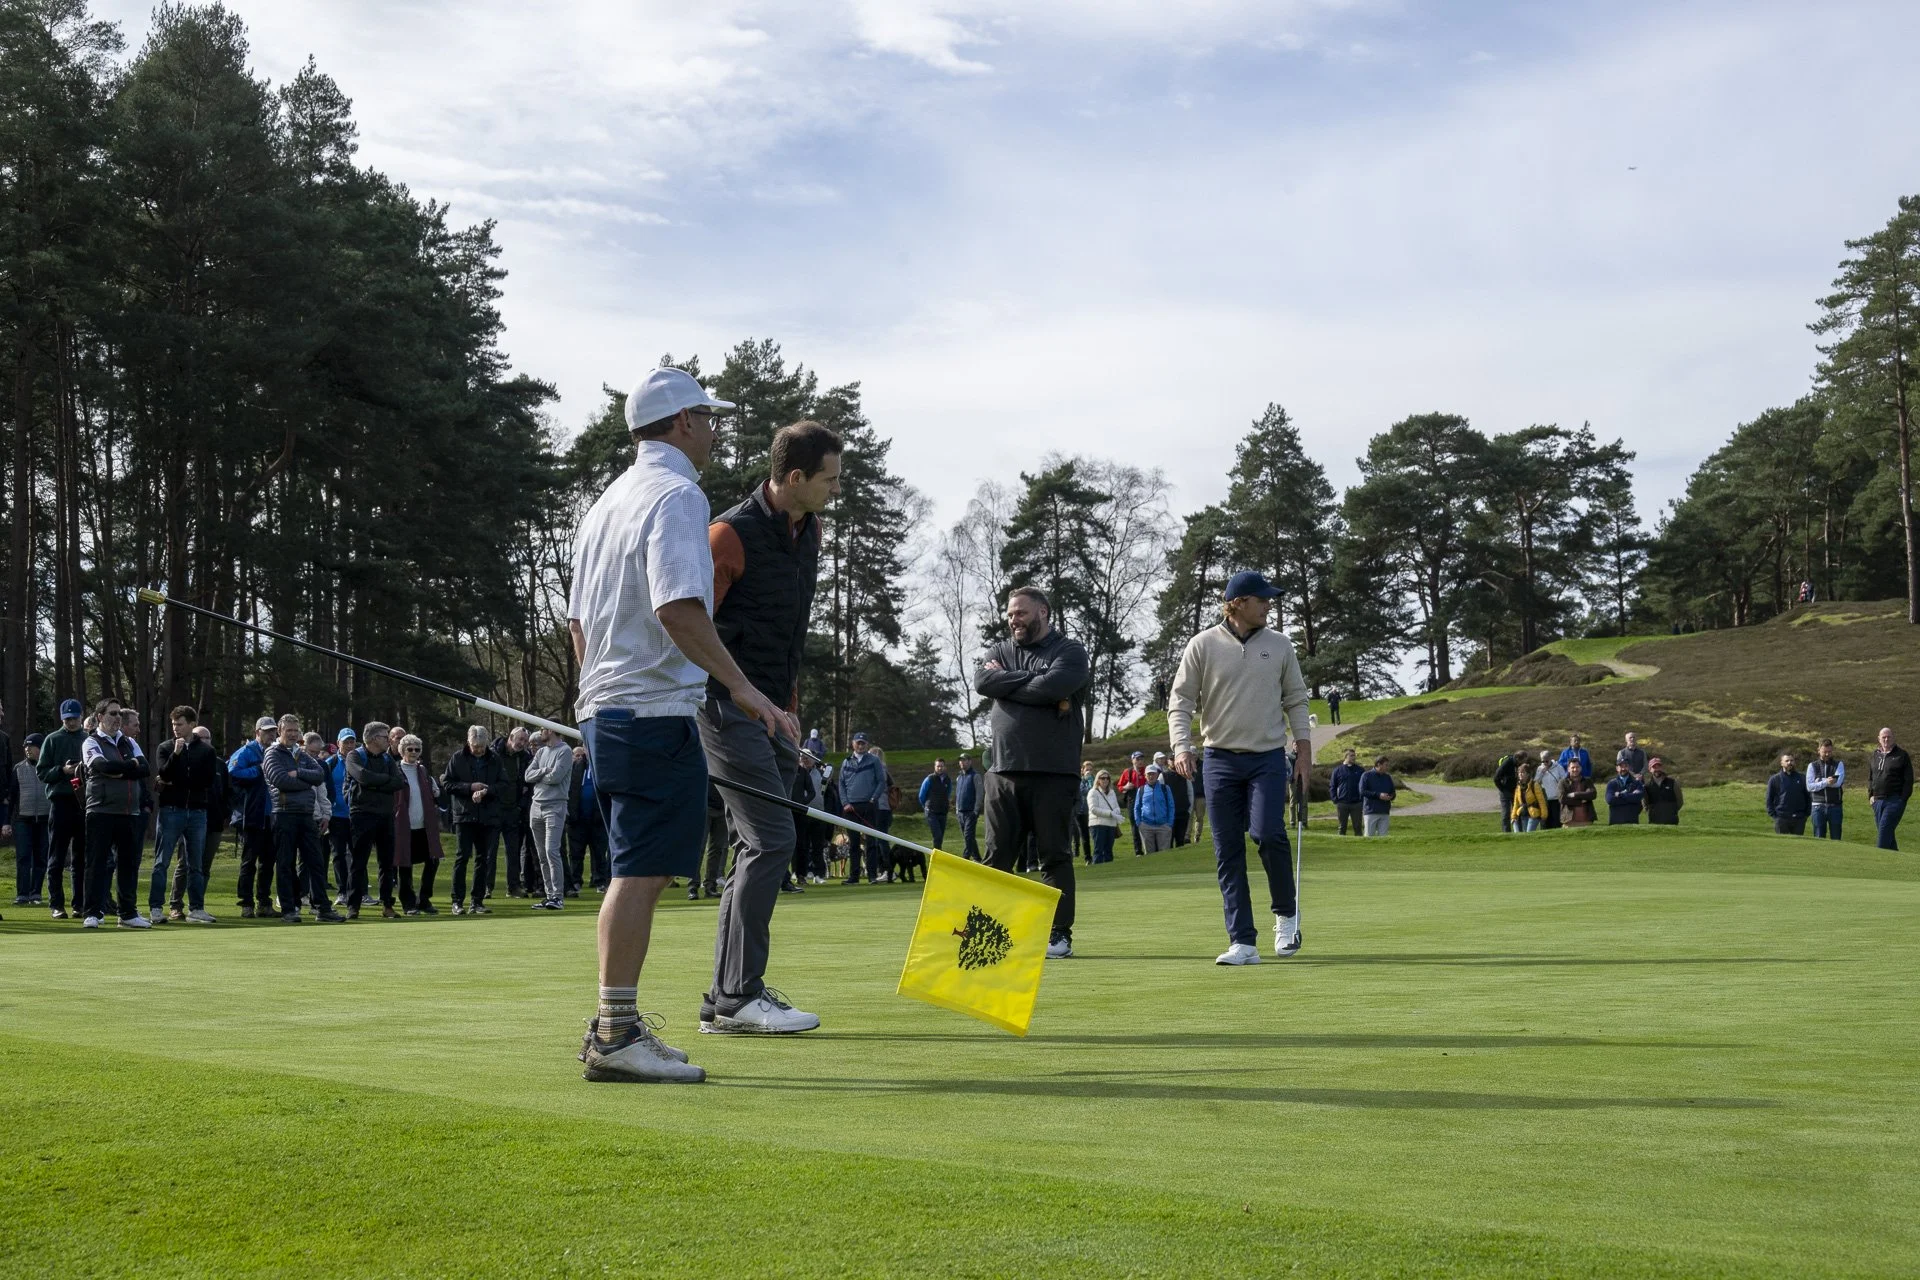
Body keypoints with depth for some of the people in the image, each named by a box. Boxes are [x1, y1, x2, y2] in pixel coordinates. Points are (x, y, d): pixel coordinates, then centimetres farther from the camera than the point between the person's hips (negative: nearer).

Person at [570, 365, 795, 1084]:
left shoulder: (607, 502, 20)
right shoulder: (677, 495, -9)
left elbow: (577, 620, 22)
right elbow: (680, 607, -23)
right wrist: (742, 686, -21)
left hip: (601, 709, 10)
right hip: (658, 711, -10)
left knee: (634, 873, 14)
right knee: (642, 871, -10)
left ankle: (612, 1028, 16)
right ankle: (617, 1033, -11)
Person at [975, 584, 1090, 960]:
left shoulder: (1070, 651, 2)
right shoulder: (1001, 651, 17)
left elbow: (1055, 686, -18)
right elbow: (982, 681, -4)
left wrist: (1007, 682, -6)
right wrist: (1034, 682, -8)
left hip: (1053, 773, -4)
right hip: (1004, 771, 4)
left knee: (1055, 856, 0)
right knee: (997, 858, 5)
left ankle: (1059, 935, 6)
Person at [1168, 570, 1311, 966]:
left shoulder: (1279, 646, 7)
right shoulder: (1203, 645, 1)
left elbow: (1295, 700, 13)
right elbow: (1181, 700, 2)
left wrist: (1304, 752, 7)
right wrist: (1182, 746, -12)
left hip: (1269, 758, 0)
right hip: (1220, 759, 0)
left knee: (1268, 833, -19)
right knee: (1228, 852, -1)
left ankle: (1286, 912, 7)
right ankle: (1243, 942, 3)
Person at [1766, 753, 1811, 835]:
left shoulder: (1801, 779, 10)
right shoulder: (1774, 780, 5)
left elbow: (1808, 798, 15)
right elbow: (1769, 800, 5)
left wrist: (1806, 813, 4)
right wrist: (1773, 815, -5)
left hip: (1799, 819, 2)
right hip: (1781, 819, -2)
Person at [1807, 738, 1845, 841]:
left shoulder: (1839, 764, 8)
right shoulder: (1812, 766, 8)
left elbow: (1838, 782, -10)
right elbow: (1809, 786, -3)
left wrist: (1819, 781, -6)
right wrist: (1825, 782, -14)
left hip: (1835, 806, 0)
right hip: (1818, 807, 0)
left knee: (1836, 838, 1)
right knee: (1818, 838, 1)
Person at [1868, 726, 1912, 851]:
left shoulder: (1902, 755, -2)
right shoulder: (1875, 755, 14)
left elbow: (1909, 780, -4)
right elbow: (1870, 777, 22)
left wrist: (1902, 799, -10)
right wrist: (1870, 795, 10)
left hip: (1895, 800, -6)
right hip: (1878, 801, 6)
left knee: (1884, 830, -15)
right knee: (1884, 832, 8)